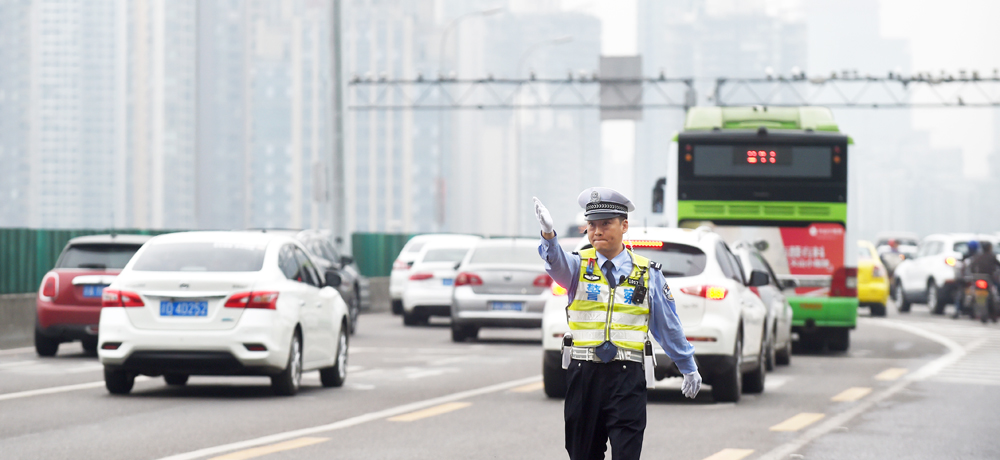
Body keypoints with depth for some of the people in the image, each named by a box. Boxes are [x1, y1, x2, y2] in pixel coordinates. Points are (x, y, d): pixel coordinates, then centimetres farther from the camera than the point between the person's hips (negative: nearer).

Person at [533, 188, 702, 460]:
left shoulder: (647, 273, 6)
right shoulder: (579, 266, 3)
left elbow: (668, 325, 15)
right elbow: (557, 263, -21)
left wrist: (688, 367, 23)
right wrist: (548, 234, -44)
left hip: (627, 378, -1)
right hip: (584, 376, 1)